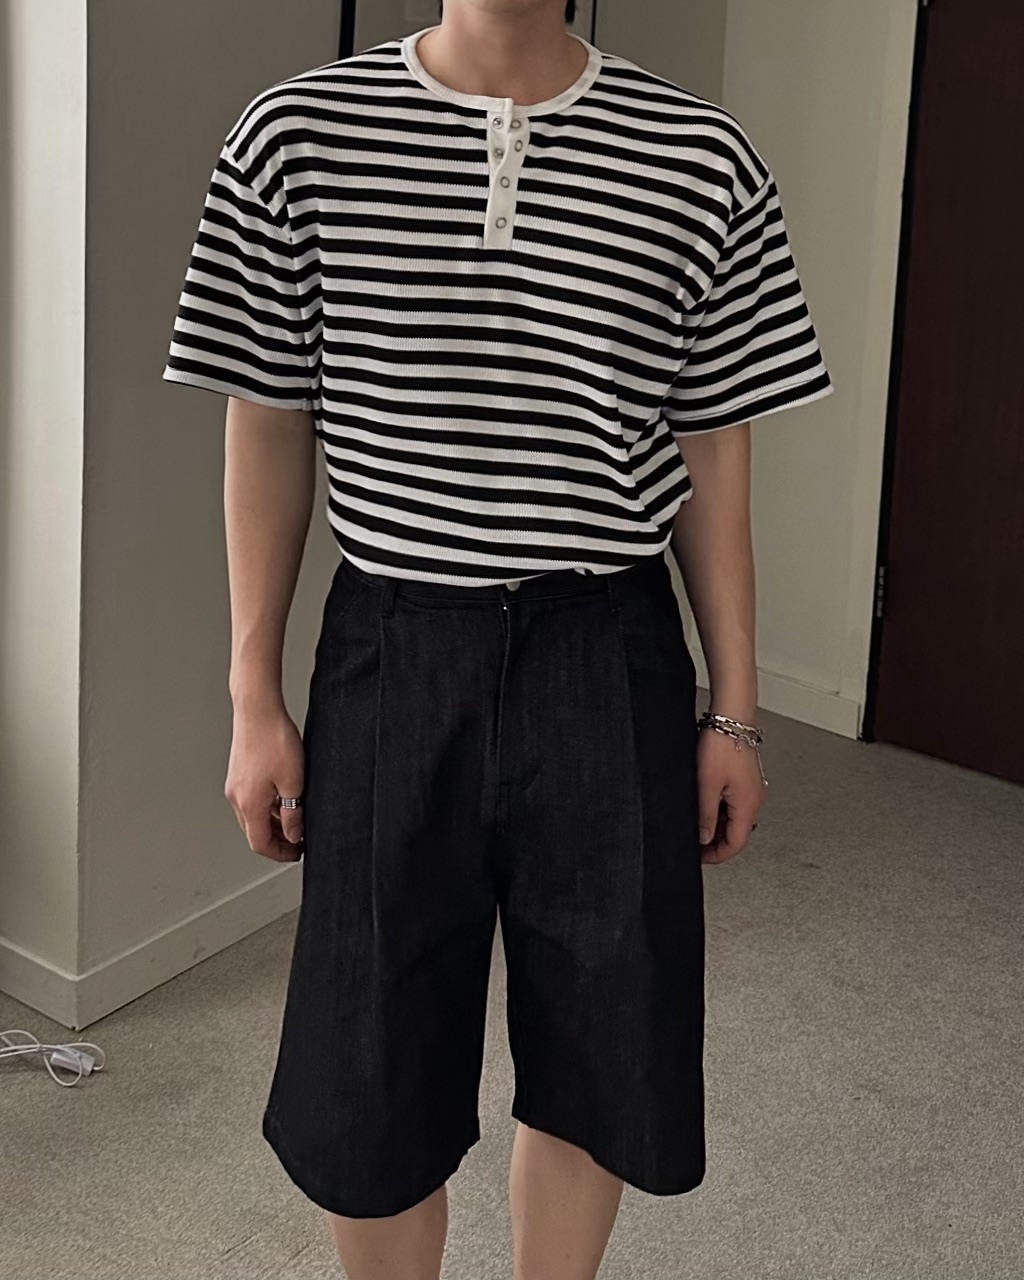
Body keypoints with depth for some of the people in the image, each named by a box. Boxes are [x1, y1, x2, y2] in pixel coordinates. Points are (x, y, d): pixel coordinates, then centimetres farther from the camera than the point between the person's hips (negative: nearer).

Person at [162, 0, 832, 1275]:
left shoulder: (703, 161, -2)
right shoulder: (299, 135, -3)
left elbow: (712, 460, 4)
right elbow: (266, 433, 2)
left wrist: (734, 710, 5)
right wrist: (254, 700, 1)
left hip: (610, 661, 1)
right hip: (393, 650, 0)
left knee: (597, 1054, 13)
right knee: (368, 1073, 9)